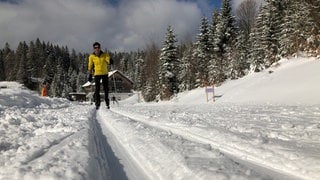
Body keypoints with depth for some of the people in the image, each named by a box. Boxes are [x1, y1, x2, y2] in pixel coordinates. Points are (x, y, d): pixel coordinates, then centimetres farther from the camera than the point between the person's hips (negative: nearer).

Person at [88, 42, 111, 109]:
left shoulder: (105, 54, -5)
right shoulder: (91, 56, -2)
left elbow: (108, 60, -24)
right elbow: (90, 66, 7)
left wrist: (109, 61, -49)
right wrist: (90, 75, 3)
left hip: (105, 73, 0)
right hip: (97, 74, 0)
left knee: (106, 88, 6)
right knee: (97, 89, -4)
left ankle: (107, 103, 18)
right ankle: (97, 103, 4)